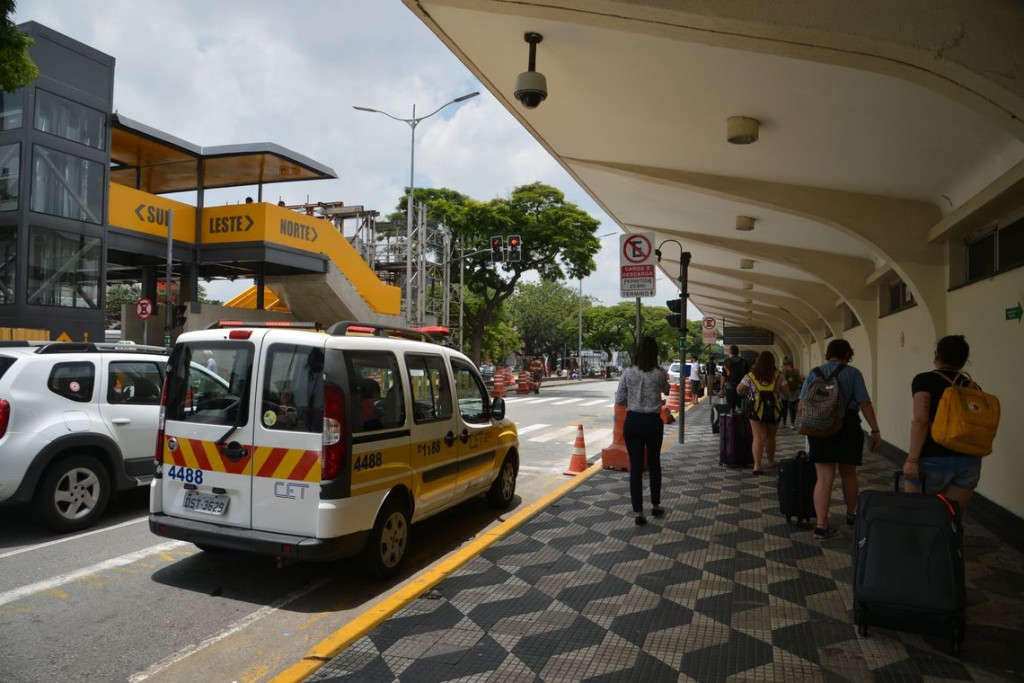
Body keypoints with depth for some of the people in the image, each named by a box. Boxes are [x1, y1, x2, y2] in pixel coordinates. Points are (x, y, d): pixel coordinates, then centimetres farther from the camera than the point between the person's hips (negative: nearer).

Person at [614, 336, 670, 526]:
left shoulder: (628, 372, -7)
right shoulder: (660, 373, -6)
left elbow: (619, 400, -3)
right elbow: (666, 390, 16)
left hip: (632, 421, 0)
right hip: (653, 422, 0)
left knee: (635, 467, 5)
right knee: (654, 464, 19)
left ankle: (638, 512, 5)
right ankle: (655, 505, 31)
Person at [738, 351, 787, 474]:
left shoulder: (750, 375, -5)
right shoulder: (778, 375, -3)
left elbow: (739, 390, -3)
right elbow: (786, 392, 1)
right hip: (774, 411, 2)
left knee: (758, 438, -1)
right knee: (770, 437, 18)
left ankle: (757, 465, -11)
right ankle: (771, 461, 34)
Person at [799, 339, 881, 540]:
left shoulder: (814, 373, 6)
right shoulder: (852, 373, -2)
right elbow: (864, 404, -9)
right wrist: (875, 430, -5)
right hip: (847, 426, -2)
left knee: (824, 478, 3)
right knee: (848, 473, 18)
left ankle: (821, 525, -3)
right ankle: (851, 515, 37)